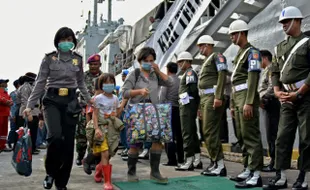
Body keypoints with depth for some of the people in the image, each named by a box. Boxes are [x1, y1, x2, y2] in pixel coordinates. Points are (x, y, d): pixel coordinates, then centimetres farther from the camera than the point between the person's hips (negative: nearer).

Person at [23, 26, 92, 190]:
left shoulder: (78, 59, 10)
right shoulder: (49, 58, 2)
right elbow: (40, 83, 1)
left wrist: (89, 99, 14)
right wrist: (30, 105, -3)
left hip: (71, 101, 3)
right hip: (52, 100, -3)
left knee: (68, 142, 1)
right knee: (55, 136, -24)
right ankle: (50, 172, 2)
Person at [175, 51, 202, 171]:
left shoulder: (190, 73, -10)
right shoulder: (187, 74, 20)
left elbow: (193, 90, -21)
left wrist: (187, 97, -7)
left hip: (187, 106, -11)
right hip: (187, 106, 11)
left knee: (187, 133, -9)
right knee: (193, 133, 12)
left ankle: (189, 162, -6)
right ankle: (197, 161, 18)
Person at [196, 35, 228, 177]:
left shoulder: (217, 56, -4)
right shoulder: (206, 60, 23)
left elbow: (222, 75, -17)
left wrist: (218, 97, -26)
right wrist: (202, 104, 18)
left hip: (213, 97, -10)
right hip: (205, 98, 10)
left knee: (210, 132, -12)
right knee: (208, 132, 9)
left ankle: (220, 166, -8)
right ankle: (215, 163, 14)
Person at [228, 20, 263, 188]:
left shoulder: (252, 51, -7)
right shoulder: (239, 54, 21)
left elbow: (253, 78, -17)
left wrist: (249, 102, -24)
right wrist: (233, 103, 20)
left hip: (247, 96, -10)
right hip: (237, 96, 10)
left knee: (251, 135, -10)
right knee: (242, 136, 10)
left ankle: (256, 175, -8)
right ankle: (248, 170, 17)